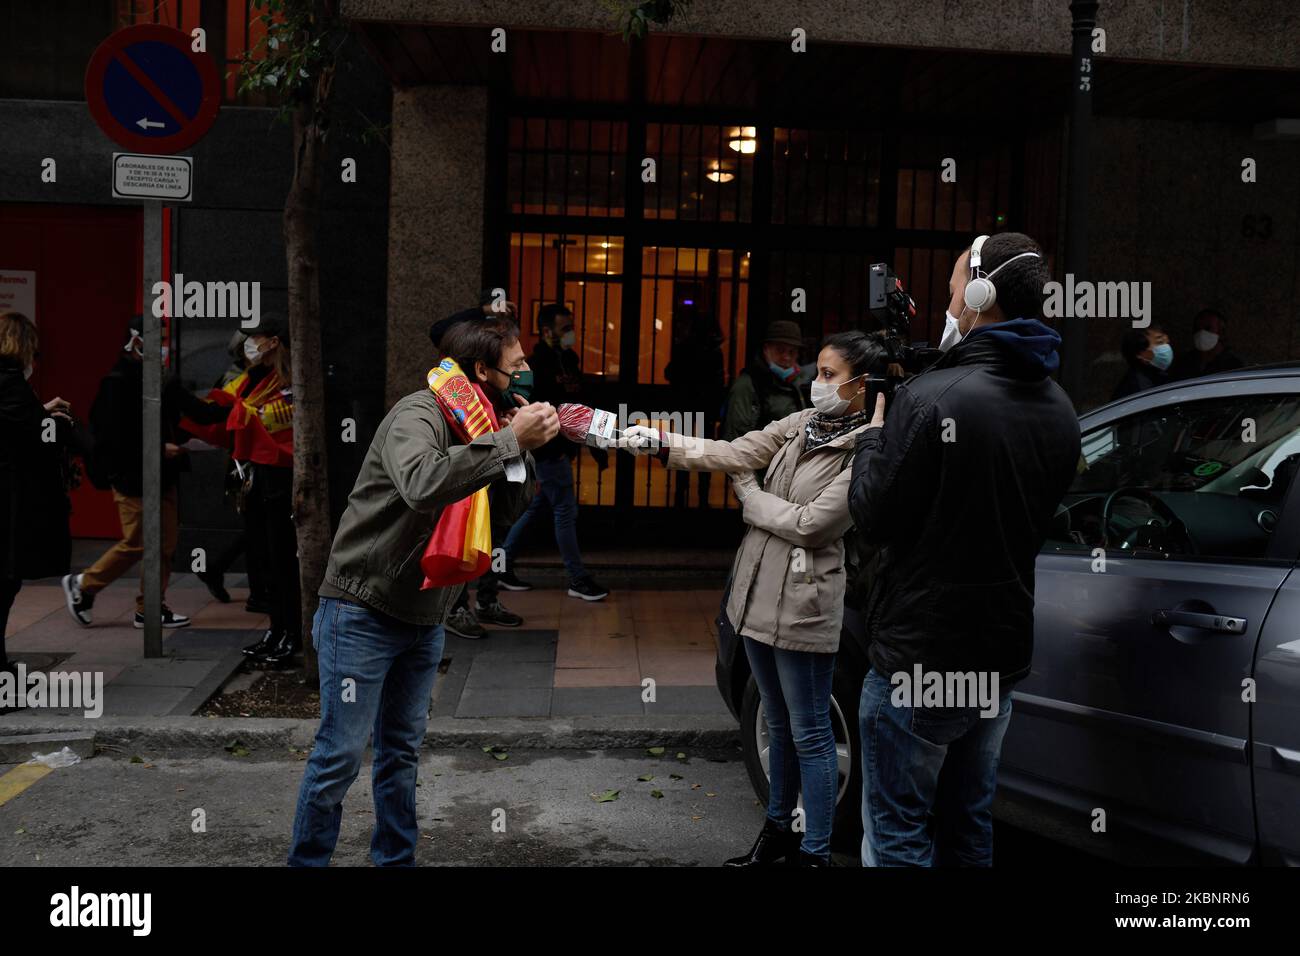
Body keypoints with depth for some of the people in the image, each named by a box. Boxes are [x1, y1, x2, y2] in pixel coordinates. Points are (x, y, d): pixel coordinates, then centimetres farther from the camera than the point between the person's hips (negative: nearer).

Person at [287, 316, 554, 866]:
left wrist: (523, 448, -10)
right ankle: (306, 860, 16)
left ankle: (396, 860, 28)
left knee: (402, 752, 16)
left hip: (424, 619, 8)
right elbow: (424, 484, -40)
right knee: (340, 755, 0)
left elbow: (512, 506, 6)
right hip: (363, 613, -8)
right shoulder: (419, 415, -20)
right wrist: (509, 440, -34)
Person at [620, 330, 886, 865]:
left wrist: (749, 495, -5)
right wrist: (661, 445, -13)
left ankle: (815, 851, 17)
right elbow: (735, 453, -2)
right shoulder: (801, 424, 5)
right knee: (779, 726, 20)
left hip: (801, 607, -7)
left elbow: (808, 524, -19)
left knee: (810, 734, 4)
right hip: (756, 595, 7)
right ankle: (778, 831, 36)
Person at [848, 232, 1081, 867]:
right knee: (970, 829, 20)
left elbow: (872, 520, -16)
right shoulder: (1058, 409, 5)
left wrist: (875, 431, 0)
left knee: (897, 837, 5)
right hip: (1002, 654, 8)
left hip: (918, 657, -7)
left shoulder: (931, 397, -20)